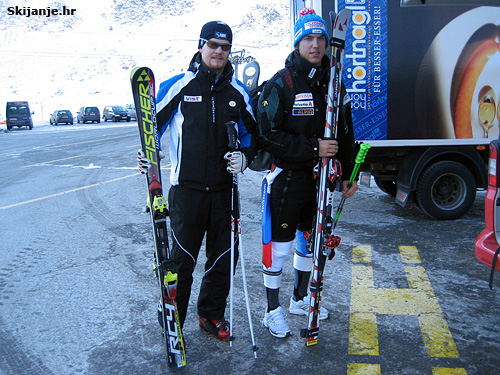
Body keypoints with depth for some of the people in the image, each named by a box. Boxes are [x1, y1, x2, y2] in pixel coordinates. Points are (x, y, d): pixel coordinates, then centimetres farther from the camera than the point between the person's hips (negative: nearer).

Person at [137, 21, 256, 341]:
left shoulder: (238, 92, 9)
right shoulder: (179, 86, -1)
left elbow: (253, 132, 18)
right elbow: (153, 123, 5)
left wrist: (245, 157, 0)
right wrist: (148, 157, -10)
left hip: (224, 189, 4)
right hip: (187, 188, -3)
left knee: (224, 257, 12)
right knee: (182, 260, 2)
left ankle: (211, 314, 33)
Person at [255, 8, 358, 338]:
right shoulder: (280, 83, -11)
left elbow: (345, 132, 14)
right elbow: (268, 135, -17)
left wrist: (348, 174, 12)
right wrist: (312, 148, -21)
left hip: (320, 178, 6)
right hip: (287, 178, -6)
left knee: (311, 240, 18)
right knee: (279, 246, 2)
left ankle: (300, 299, 38)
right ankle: (273, 311, 21)